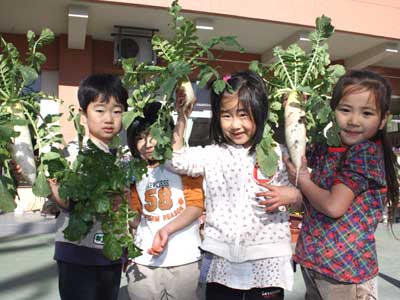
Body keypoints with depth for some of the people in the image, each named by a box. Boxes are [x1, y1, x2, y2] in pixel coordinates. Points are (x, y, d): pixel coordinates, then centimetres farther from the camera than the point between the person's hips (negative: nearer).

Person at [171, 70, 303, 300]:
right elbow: (177, 159, -4)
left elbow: (303, 193, 7)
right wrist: (182, 118, -8)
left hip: (268, 260, -1)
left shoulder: (278, 154, -1)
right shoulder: (213, 154, 3)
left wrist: (291, 195, -16)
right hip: (221, 260, 2)